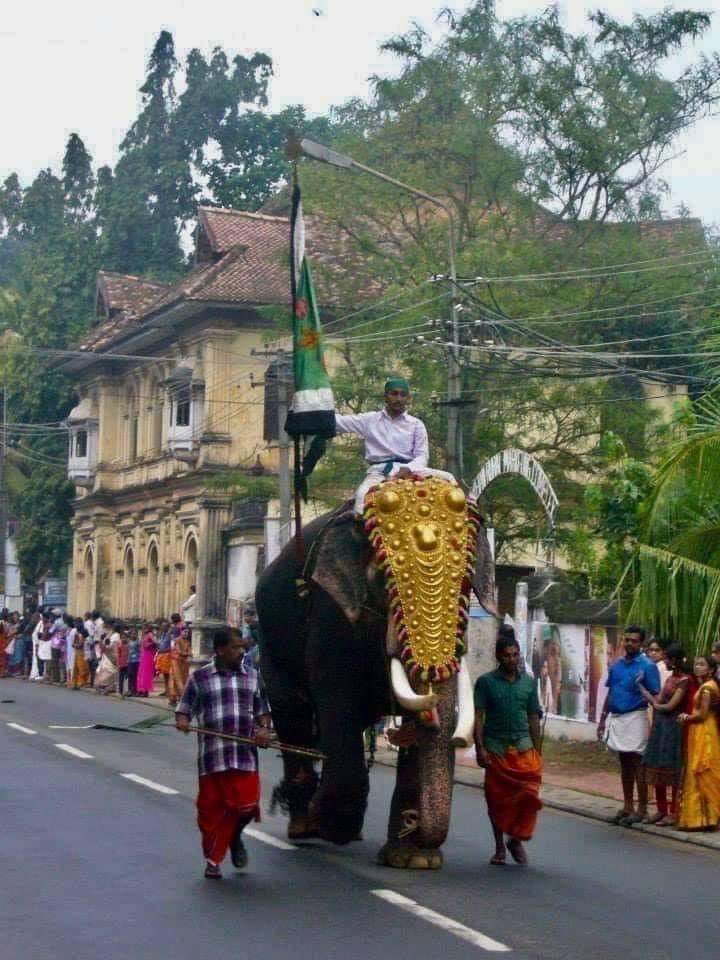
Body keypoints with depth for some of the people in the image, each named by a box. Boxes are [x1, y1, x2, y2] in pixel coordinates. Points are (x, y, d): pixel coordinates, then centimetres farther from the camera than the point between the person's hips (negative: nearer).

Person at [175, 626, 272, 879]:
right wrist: (182, 720, -15)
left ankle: (235, 836, 27)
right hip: (212, 755, -1)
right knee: (211, 808, 4)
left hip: (244, 754, 1)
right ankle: (213, 860, 22)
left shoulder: (252, 676, 11)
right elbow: (185, 707, 8)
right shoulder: (200, 677, 4)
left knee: (246, 804, -7)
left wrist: (263, 729, -3)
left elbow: (262, 709, 17)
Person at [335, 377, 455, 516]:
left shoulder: (416, 424, 13)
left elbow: (422, 456, 5)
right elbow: (338, 421, 10)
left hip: (409, 470, 1)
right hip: (379, 472, -1)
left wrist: (408, 469, -17)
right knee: (363, 496, -37)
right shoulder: (369, 420, 13)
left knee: (446, 477, -25)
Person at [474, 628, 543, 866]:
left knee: (528, 793, -11)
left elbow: (533, 719, 14)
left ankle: (516, 840, 10)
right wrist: (480, 748, -10)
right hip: (495, 748, -1)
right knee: (497, 799, 5)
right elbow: (478, 717, -2)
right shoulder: (485, 682, 1)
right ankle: (499, 847, 20)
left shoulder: (528, 683, 10)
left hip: (523, 747, 1)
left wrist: (537, 751, 12)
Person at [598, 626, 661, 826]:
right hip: (616, 718, 6)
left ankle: (641, 810, 2)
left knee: (637, 764, -3)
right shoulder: (616, 664, 12)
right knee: (624, 764, 12)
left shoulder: (647, 666, -6)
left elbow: (655, 697, -6)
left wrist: (641, 688, -24)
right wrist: (602, 720, 17)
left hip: (635, 718, -6)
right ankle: (627, 807, 19)